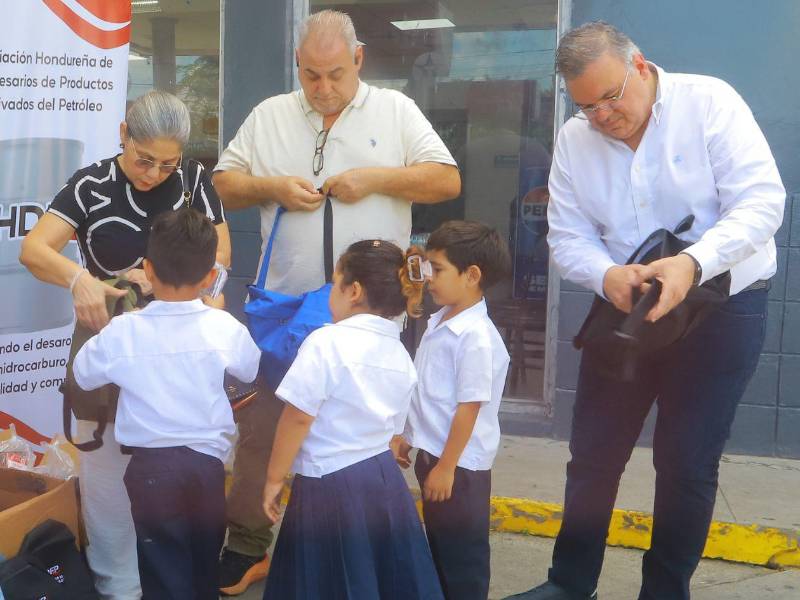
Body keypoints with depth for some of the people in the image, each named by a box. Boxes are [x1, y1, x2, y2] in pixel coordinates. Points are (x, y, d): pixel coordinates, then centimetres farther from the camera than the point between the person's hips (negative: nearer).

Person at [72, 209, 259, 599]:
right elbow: (252, 370, 8)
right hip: (207, 461, 2)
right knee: (205, 564, 22)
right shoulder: (224, 327, -12)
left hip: (150, 466, -2)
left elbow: (82, 376, 3)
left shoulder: (121, 332, -14)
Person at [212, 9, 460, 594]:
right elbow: (223, 185, 10)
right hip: (285, 305, 2)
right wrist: (271, 187, -10)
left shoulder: (395, 110, 4)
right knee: (261, 426, 5)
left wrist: (375, 177, -13)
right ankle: (246, 547, 21)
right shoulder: (269, 116, 8)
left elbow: (447, 181, -1)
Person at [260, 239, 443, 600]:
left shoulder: (326, 343, -14)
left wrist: (274, 478, -3)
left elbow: (298, 418, -14)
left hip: (329, 486, -6)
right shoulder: (400, 354, 6)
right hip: (385, 482, 7)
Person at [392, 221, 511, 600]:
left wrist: (446, 467, -18)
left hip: (459, 464, -9)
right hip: (431, 453, 9)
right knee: (437, 545, 22)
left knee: (462, 556, 7)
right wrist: (405, 435, 18)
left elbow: (469, 408, -22)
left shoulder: (476, 337, -22)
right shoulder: (439, 323, 5)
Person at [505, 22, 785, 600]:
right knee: (594, 455, 8)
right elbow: (568, 237, -3)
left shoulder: (709, 102, -14)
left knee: (686, 462, 2)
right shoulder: (573, 140, -2)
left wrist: (693, 263, -36)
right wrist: (606, 275, -26)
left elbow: (762, 201, -20)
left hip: (723, 308, -3)